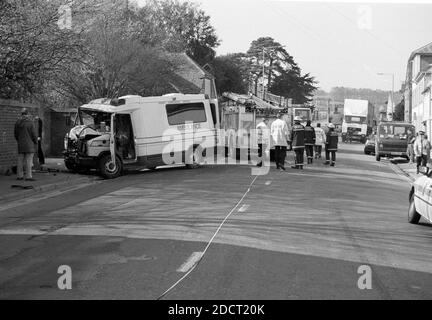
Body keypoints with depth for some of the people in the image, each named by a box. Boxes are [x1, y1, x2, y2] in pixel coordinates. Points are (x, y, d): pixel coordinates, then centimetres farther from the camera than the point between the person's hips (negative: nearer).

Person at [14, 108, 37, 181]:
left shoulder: (18, 122, 5)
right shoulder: (30, 122, -12)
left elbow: (15, 133, 11)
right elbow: (34, 133, -10)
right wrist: (36, 142, 4)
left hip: (21, 145, 5)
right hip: (29, 144, -5)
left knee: (20, 160, 10)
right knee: (29, 160, -4)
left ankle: (19, 176, 12)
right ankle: (28, 176, -7)